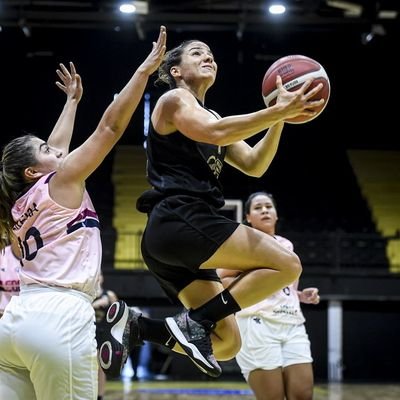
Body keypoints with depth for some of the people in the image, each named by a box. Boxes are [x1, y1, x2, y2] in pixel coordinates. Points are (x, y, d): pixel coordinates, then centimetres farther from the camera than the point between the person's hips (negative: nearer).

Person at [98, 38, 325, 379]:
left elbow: (253, 165, 20)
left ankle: (135, 325, 1)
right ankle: (195, 322, -15)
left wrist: (279, 120, 6)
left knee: (227, 343, 5)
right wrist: (280, 110, -21)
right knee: (287, 264, -14)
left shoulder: (211, 117, 29)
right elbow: (215, 133, -18)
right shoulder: (174, 99, 3)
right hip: (180, 220, -9)